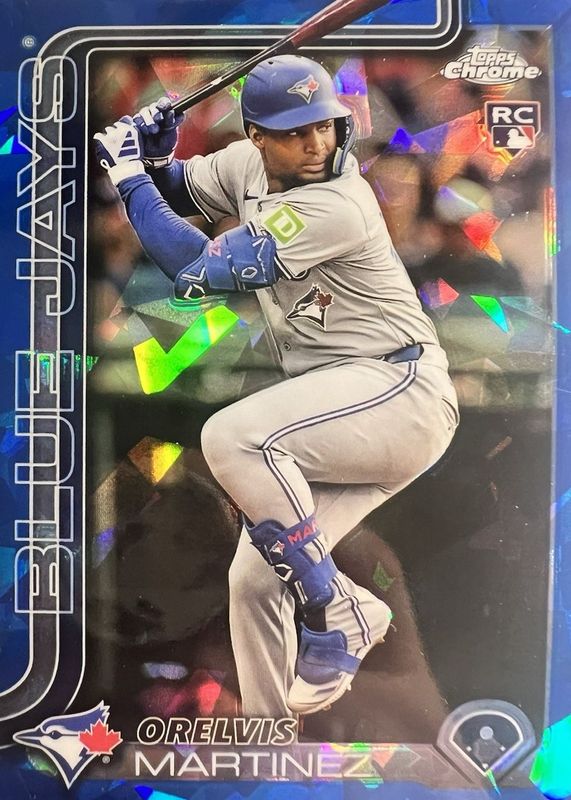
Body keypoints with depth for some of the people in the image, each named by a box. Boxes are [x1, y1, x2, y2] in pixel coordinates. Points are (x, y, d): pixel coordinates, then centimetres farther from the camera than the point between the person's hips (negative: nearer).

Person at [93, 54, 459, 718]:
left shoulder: (335, 206, -20)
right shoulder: (248, 164, 6)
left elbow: (198, 271, -19)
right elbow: (178, 190, 24)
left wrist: (128, 176, -8)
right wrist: (151, 157, 1)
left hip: (400, 389, -7)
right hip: (337, 410, 8)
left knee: (230, 437, -32)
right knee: (254, 579, 3)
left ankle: (340, 613, -13)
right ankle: (270, 723, 24)